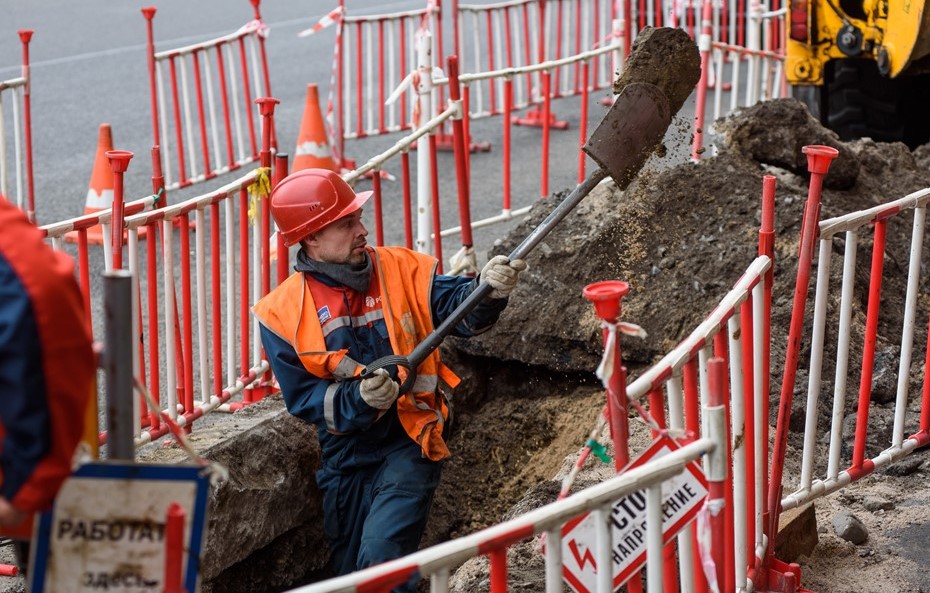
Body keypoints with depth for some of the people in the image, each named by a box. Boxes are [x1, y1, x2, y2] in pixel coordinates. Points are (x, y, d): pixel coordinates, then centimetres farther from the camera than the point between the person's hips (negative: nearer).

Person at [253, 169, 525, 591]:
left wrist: (487, 288, -35)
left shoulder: (402, 270, -4)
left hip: (409, 441, -2)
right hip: (346, 457, 2)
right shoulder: (282, 315, -7)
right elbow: (303, 398, -8)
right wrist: (357, 399, -26)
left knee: (381, 556, -23)